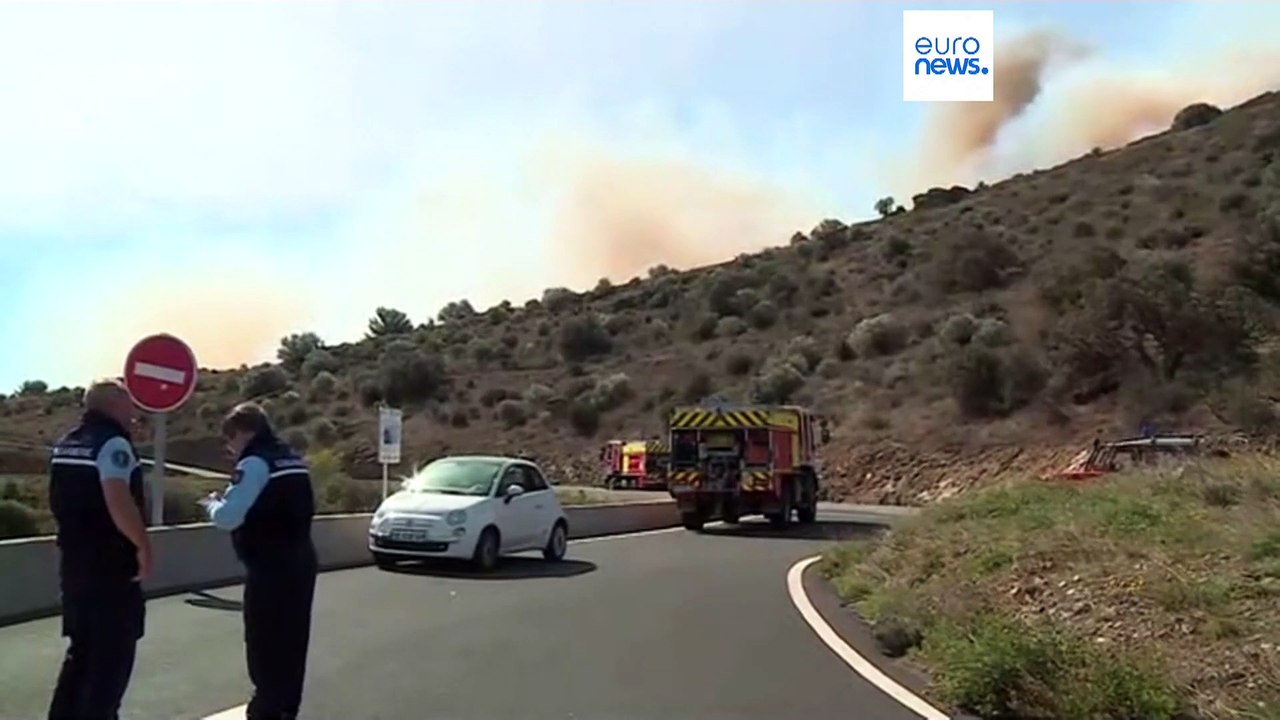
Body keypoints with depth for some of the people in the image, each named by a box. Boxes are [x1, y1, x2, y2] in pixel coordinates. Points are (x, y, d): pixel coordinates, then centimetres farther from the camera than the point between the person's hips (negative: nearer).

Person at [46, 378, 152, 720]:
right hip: (112, 566, -9)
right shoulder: (113, 443, -16)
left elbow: (63, 503, 22)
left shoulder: (64, 445, 13)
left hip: (74, 562, 9)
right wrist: (143, 545, -20)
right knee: (112, 653, 2)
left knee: (82, 648, 19)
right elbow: (119, 503, -28)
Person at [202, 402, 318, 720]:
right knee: (292, 638, 16)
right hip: (300, 561, 9)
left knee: (264, 642, 1)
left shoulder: (255, 462, -13)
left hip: (270, 567, -9)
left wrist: (212, 503, 3)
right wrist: (226, 502, 18)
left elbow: (228, 517, -18)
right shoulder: (292, 459, 14)